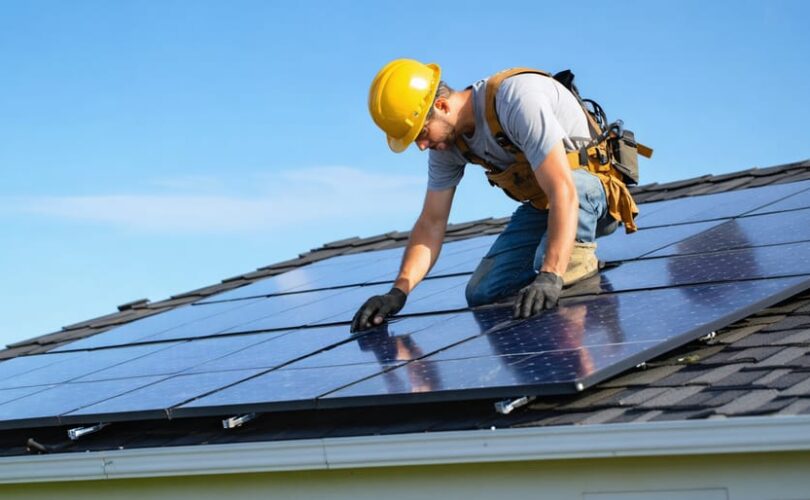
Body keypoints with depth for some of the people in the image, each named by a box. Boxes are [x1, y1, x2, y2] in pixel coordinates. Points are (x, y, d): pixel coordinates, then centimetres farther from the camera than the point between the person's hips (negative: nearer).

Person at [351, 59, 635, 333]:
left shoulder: (517, 98, -33)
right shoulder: (446, 142, -7)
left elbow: (563, 191, -39)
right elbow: (431, 223, -2)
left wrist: (550, 277, -47)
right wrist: (398, 292, -16)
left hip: (594, 187, -7)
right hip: (539, 205, 7)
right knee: (483, 296, -5)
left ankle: (578, 252, -13)